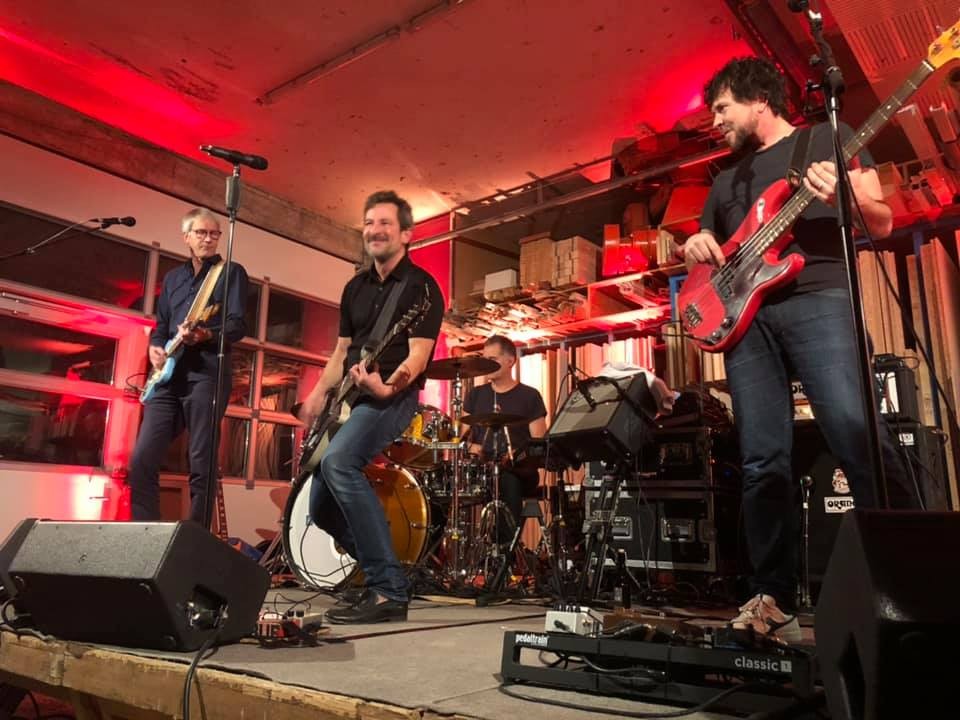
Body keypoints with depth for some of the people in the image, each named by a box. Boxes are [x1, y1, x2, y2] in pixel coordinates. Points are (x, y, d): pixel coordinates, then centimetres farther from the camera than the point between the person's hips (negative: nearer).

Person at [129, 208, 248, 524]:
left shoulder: (231, 272, 7)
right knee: (142, 460, -2)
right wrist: (155, 347, 1)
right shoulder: (172, 278, 24)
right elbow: (160, 325, 24)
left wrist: (206, 335, -23)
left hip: (206, 373, -5)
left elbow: (239, 325, -4)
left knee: (201, 465, -6)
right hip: (169, 376, 6)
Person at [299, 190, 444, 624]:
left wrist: (387, 386, -33)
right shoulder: (355, 287, 17)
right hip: (350, 398, 8)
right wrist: (318, 395, 9)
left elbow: (418, 353, -15)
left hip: (392, 397, -8)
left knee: (337, 462, -32)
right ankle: (379, 569, 23)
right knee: (321, 507, 4)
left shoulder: (420, 286, -5)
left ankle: (388, 591, -26)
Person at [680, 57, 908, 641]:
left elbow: (883, 225, 8)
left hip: (816, 299, -4)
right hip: (744, 315, 4)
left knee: (857, 437, -19)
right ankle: (774, 599, 1)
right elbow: (707, 249, 30)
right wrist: (696, 247, 5)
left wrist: (850, 194, -14)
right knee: (764, 462, -3)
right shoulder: (726, 181, 28)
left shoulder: (829, 139, 15)